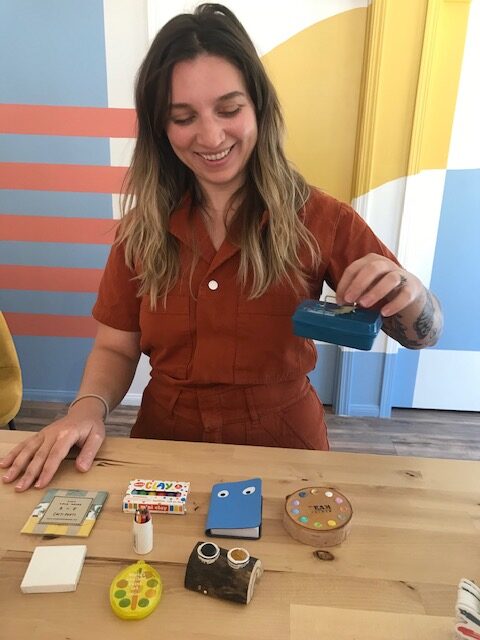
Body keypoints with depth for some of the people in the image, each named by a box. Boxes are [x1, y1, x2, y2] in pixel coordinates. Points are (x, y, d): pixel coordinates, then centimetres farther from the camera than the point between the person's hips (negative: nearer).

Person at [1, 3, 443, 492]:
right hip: (164, 446, 2)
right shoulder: (145, 225, -2)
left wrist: (408, 292, -25)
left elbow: (421, 336, -3)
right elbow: (115, 348, 4)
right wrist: (89, 406, -16)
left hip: (282, 447, 0)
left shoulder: (318, 220, -8)